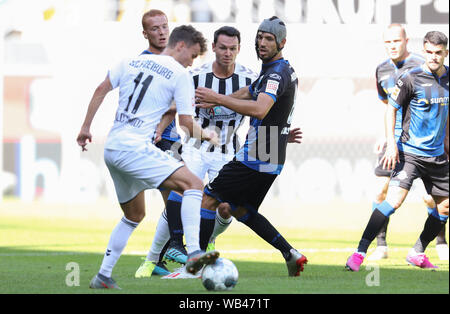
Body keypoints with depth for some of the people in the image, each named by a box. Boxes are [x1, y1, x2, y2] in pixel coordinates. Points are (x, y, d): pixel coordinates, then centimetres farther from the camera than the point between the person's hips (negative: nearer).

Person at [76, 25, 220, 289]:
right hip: (135, 147, -8)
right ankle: (194, 252, -33)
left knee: (134, 215, 23)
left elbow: (101, 90, 17)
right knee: (194, 184, -15)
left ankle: (103, 277, 20)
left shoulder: (132, 62, 17)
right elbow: (187, 123, -4)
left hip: (112, 148, 8)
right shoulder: (180, 75, -2)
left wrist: (86, 127, 24)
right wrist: (208, 136, 15)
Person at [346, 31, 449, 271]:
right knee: (394, 199, -21)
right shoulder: (411, 79, -11)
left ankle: (418, 254, 26)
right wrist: (391, 143, -13)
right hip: (409, 152, -6)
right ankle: (359, 253, -20)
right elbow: (391, 108, -4)